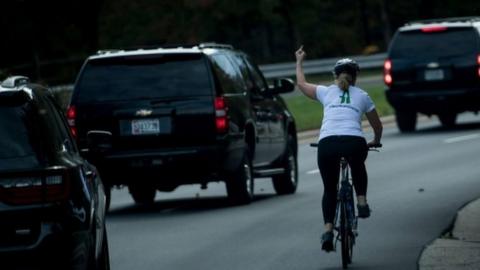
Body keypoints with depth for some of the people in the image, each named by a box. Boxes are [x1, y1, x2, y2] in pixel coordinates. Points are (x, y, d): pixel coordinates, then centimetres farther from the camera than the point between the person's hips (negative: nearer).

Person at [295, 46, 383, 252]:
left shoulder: (327, 92, 20)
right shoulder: (362, 96, 20)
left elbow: (301, 84, 37)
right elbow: (377, 125, 30)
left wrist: (299, 61, 53)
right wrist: (375, 141, 50)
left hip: (327, 144, 0)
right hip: (354, 142, 0)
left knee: (329, 189, 16)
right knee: (358, 168, 37)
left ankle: (328, 230, 1)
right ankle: (362, 201, 22)